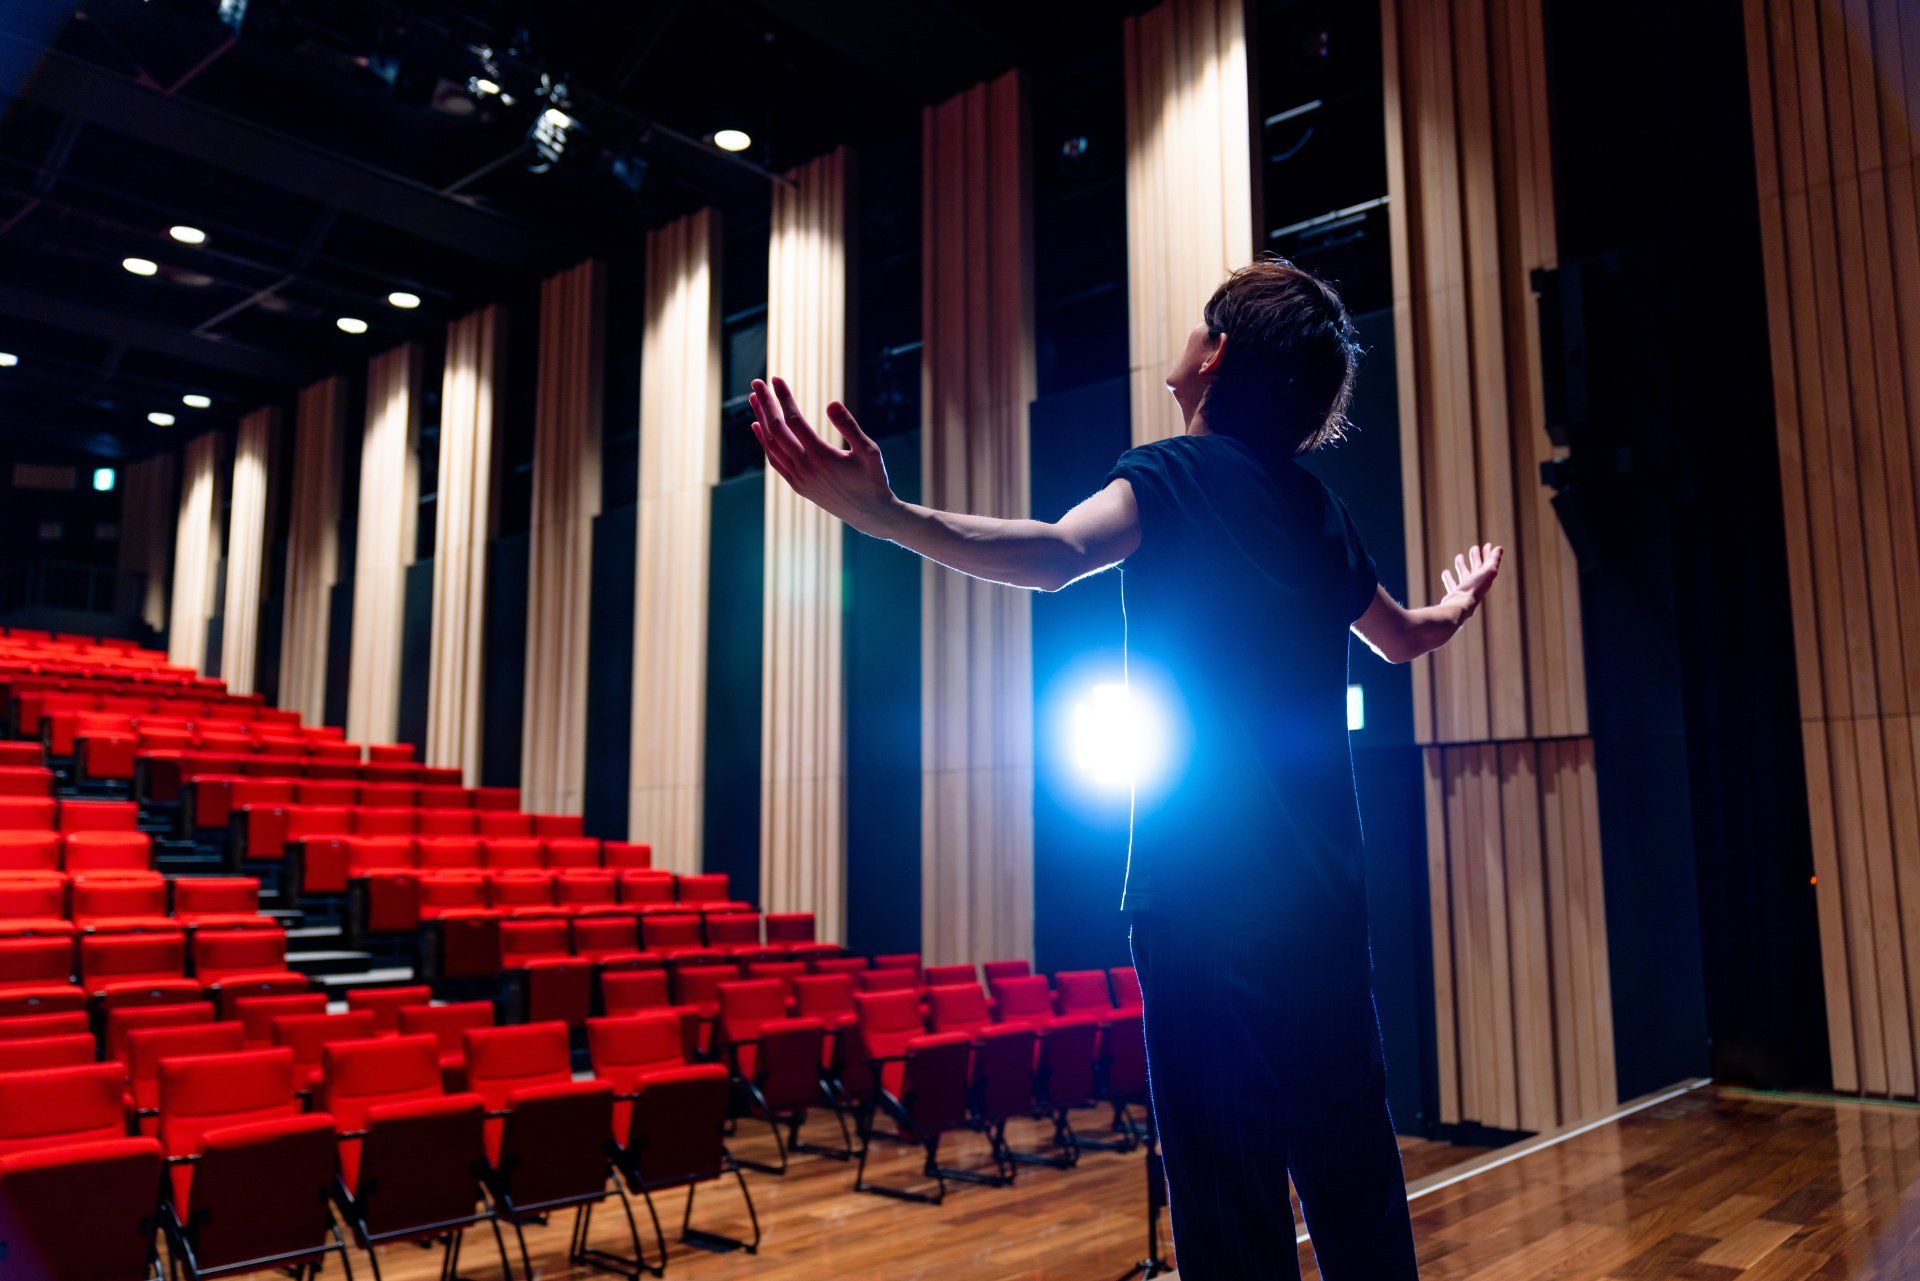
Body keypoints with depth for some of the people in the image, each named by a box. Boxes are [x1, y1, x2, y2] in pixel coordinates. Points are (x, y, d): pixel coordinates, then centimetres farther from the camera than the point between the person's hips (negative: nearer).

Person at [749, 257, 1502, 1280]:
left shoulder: (1179, 472, -6)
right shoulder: (1319, 512, 13)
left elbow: (1056, 554, -27)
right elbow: (1406, 636, 31)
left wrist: (881, 513, -40)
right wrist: (1463, 601, 54)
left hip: (1201, 893, -6)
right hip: (1324, 895, 6)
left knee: (1231, 1194, 2)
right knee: (1352, 1172, 17)